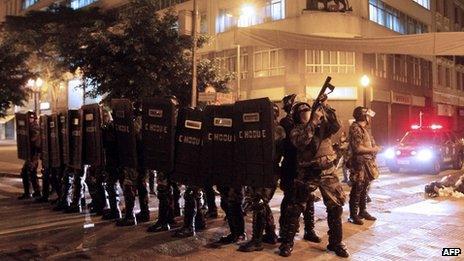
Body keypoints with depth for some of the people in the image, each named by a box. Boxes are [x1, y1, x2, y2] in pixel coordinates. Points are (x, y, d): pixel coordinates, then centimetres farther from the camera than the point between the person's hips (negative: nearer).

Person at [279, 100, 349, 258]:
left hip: (328, 171, 2)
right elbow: (301, 142, -20)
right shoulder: (296, 131, 1)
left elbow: (336, 127, -10)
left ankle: (336, 242, 19)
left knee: (336, 206, 4)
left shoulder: (322, 124, 8)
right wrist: (313, 121, -21)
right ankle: (287, 242, 13)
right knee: (295, 208, 1)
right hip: (307, 173, -2)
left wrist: (326, 107, -16)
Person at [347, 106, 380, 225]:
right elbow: (357, 148, -21)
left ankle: (363, 211, 25)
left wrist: (375, 148, 5)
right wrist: (373, 150, -12)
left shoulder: (365, 128, 16)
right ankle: (353, 215, 3)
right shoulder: (355, 128, -14)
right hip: (359, 164, -9)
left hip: (367, 164, 9)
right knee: (357, 190, -4)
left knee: (365, 189, 15)